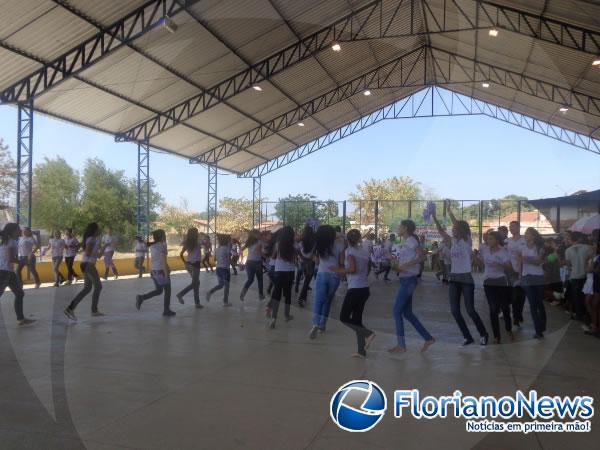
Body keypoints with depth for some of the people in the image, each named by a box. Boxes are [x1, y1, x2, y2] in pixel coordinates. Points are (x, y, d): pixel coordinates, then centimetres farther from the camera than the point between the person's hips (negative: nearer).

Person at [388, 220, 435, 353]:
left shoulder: (411, 240, -10)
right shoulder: (402, 242, 16)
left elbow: (422, 255, -21)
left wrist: (406, 265, -24)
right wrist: (396, 266, -5)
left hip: (409, 279, -9)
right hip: (404, 279, 9)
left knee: (397, 311, -6)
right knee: (407, 313, 12)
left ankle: (401, 345, 1)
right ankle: (428, 338, 20)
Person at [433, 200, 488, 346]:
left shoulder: (467, 240, -7)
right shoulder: (452, 241, 8)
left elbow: (458, 225, -20)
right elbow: (441, 231, -1)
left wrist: (449, 210, -22)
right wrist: (434, 218, -13)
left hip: (466, 279, -6)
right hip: (454, 279, 6)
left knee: (470, 311, -2)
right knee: (455, 311, 3)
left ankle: (483, 334, 21)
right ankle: (467, 337, 17)